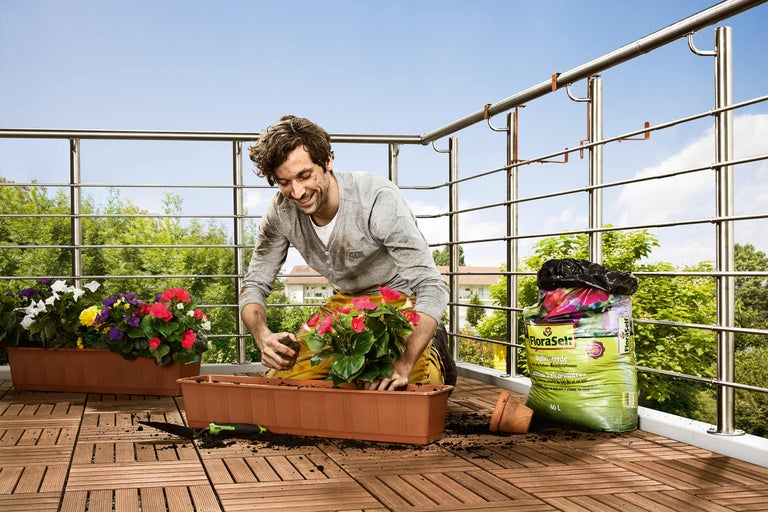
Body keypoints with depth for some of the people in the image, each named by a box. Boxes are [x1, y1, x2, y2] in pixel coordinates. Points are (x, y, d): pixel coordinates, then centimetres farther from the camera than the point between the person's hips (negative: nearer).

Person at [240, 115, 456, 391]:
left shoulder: (378, 198, -32)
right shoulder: (281, 212, -18)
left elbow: (431, 286, -36)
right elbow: (254, 285, -9)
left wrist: (404, 364, -48)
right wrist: (263, 336, -33)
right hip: (345, 303, 5)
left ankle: (432, 353, 9)